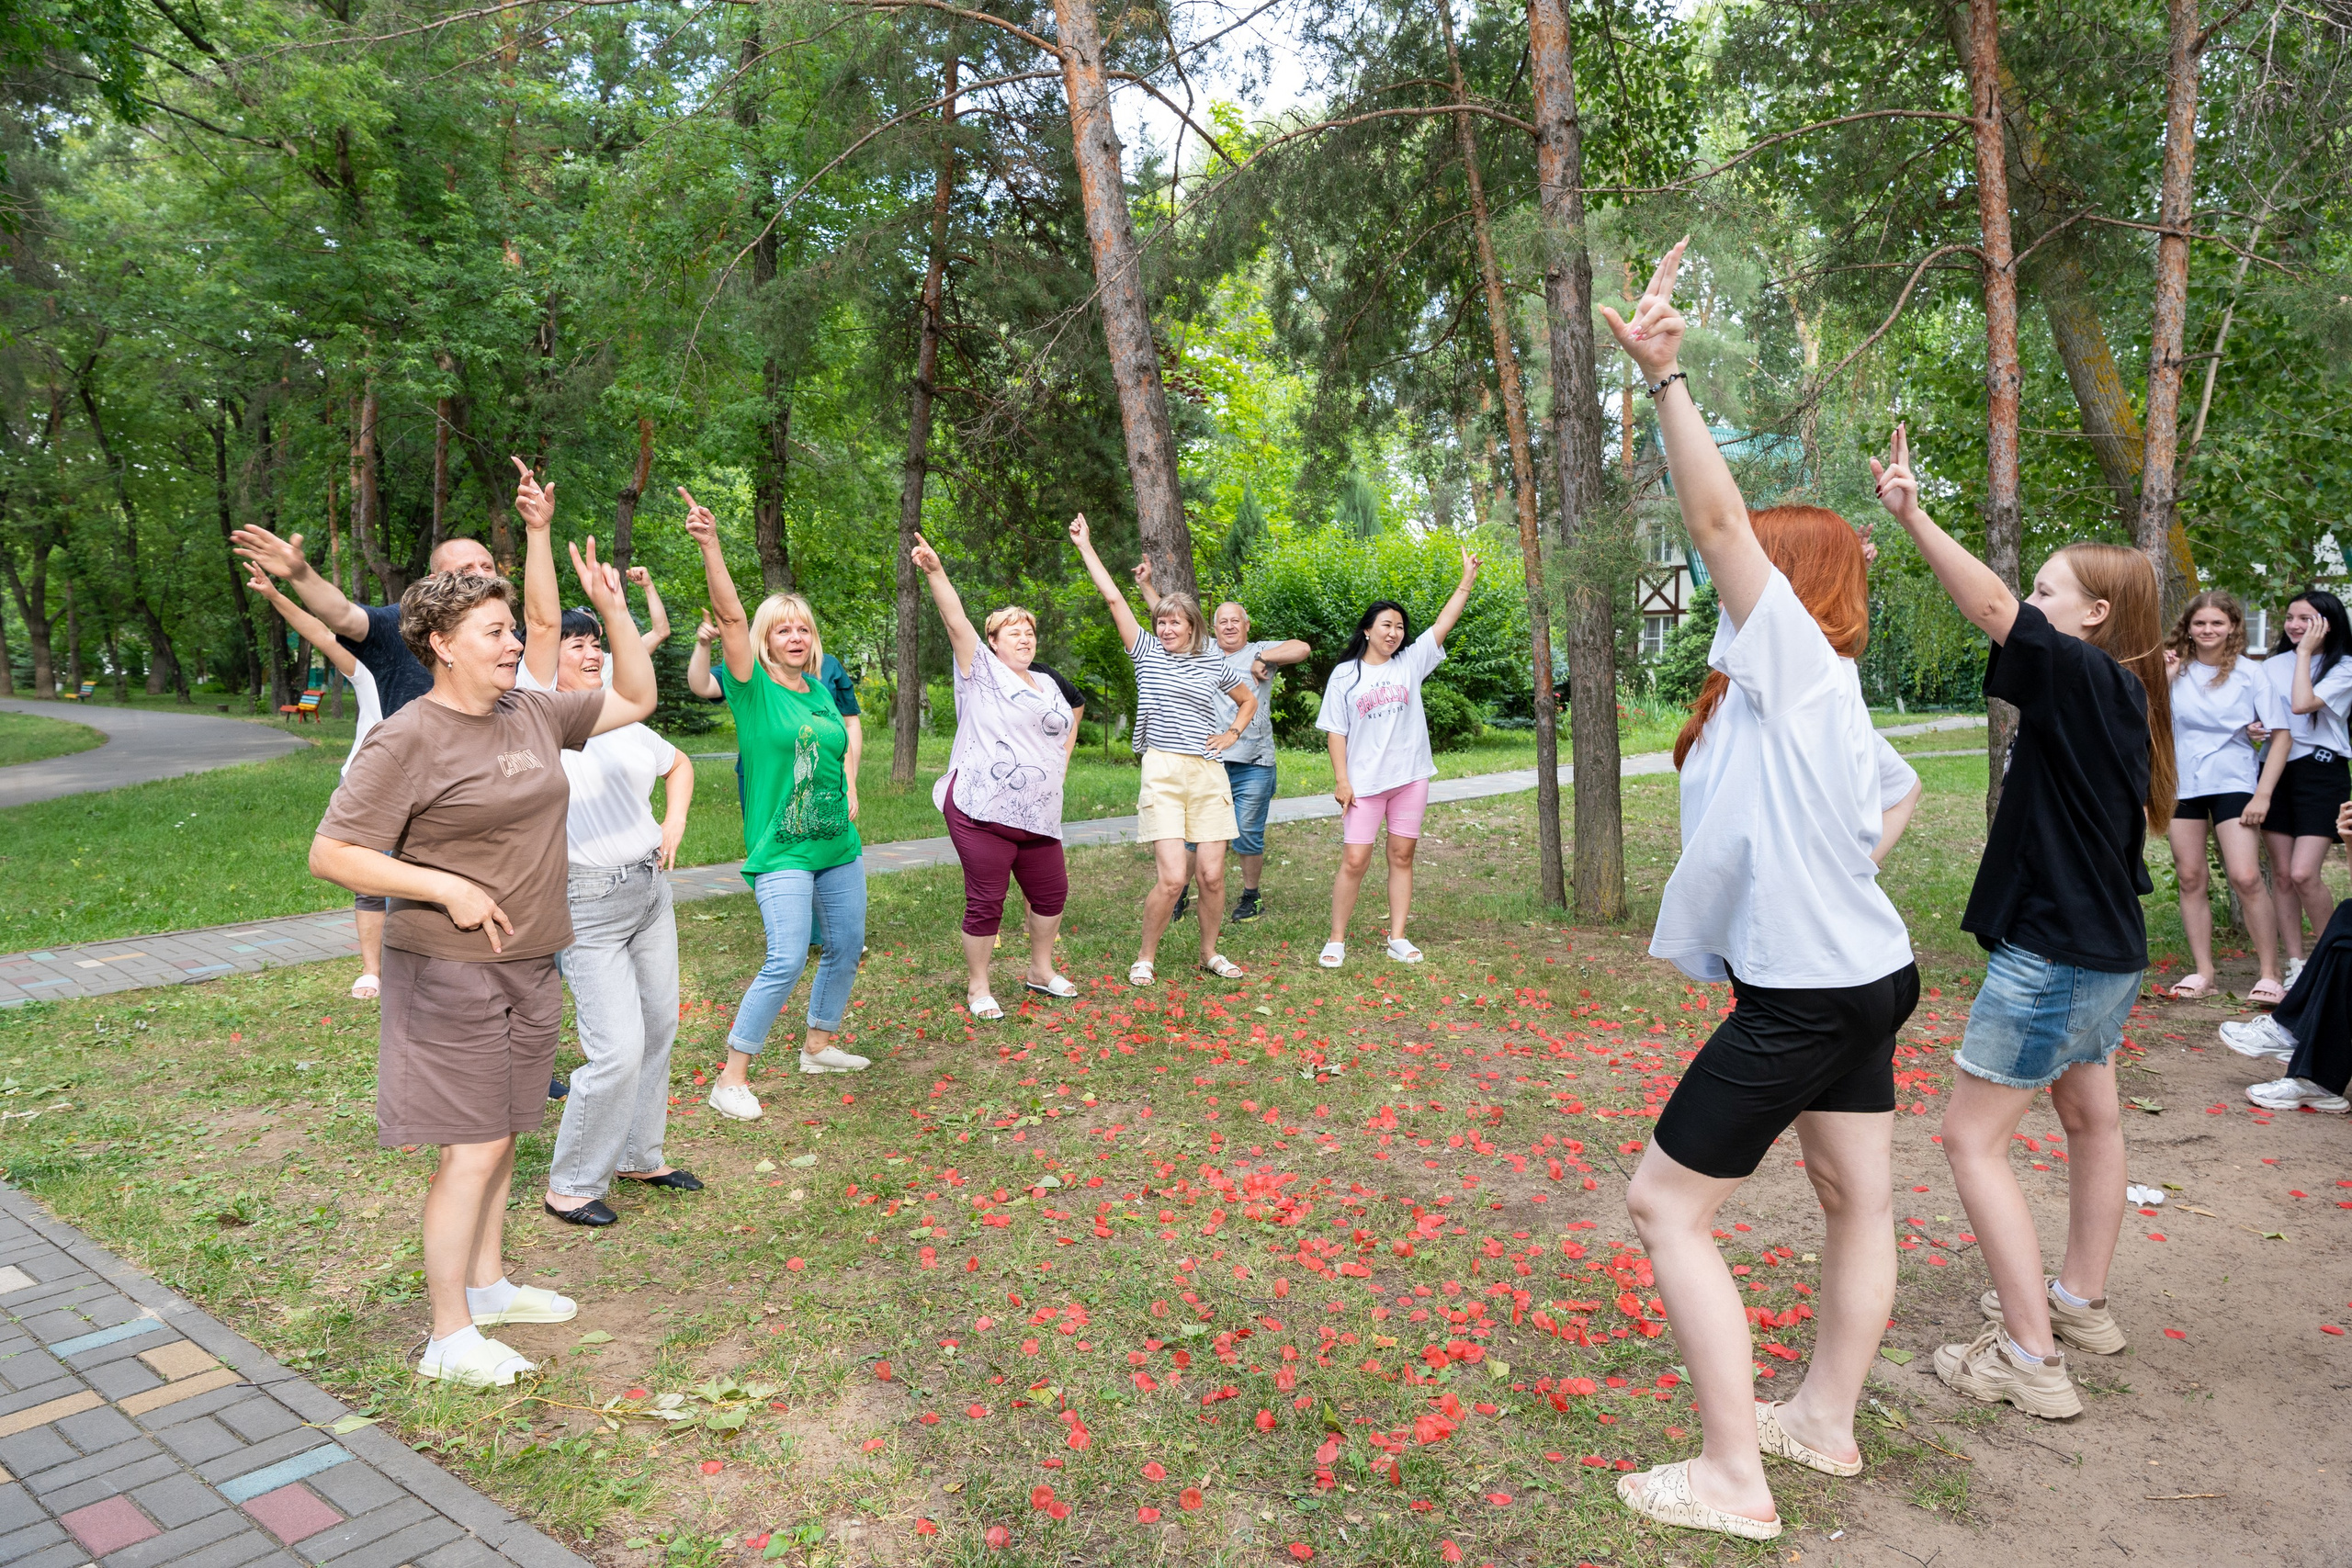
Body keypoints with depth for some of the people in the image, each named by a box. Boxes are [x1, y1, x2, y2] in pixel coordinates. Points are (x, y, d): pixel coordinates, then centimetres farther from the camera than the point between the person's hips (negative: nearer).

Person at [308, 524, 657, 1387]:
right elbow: (331, 854, -16)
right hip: (452, 972, -7)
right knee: (474, 1148, -3)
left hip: (528, 964, 7)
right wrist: (446, 888, -21)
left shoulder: (533, 714, 6)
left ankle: (488, 1284, 34)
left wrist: (613, 609, 5)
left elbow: (635, 700, 15)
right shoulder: (408, 740, -15)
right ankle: (450, 1339, 10)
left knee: (501, 1135, 17)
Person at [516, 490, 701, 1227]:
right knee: (617, 1048, -10)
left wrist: (675, 823, 13)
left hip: (650, 890, 7)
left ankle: (637, 1155, 32)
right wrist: (538, 531, -26)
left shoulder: (626, 725, 12)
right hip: (587, 904, -7)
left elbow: (680, 765, 29)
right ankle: (569, 1185, 9)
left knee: (658, 1028, 13)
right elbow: (540, 620, -18)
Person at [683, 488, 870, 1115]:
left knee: (847, 947, 14)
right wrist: (709, 544, -29)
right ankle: (731, 1078, -3)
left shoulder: (821, 689, 10)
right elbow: (730, 616, -19)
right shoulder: (754, 688, -6)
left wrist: (850, 793, 11)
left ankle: (819, 1045, 35)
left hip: (839, 845, 7)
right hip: (781, 851, -7)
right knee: (787, 960, -15)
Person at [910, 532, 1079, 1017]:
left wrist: (1060, 765, 20)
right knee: (985, 902, -2)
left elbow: (1069, 725, 33)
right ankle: (978, 987, 14)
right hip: (982, 813, -6)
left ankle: (1041, 971, 34)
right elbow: (956, 621, -14)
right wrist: (935, 572, -25)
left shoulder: (1047, 685, 18)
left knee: (1051, 893, 14)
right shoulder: (982, 671, 0)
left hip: (1037, 815, 7)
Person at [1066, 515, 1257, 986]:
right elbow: (1114, 598, 3)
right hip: (1163, 774, -3)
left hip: (1209, 775, 3)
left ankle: (1210, 952, 24)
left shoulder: (1214, 665, 11)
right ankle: (1145, 958, 9)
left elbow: (1249, 700, 28)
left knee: (1212, 874, 2)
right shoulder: (1147, 652, 6)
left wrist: (1232, 734, 11)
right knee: (1172, 878, -11)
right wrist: (1084, 545, 2)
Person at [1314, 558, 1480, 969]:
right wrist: (1341, 780, -7)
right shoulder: (1344, 675, 1)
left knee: (1402, 858, 7)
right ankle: (1336, 941, 6)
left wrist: (1466, 582, -4)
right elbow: (1335, 731, -1)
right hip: (1364, 782, -3)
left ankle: (1397, 939, 15)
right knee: (1354, 861, -5)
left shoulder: (1410, 663, 7)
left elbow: (1443, 624, 3)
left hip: (1411, 777, 3)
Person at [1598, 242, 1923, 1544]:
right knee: (1855, 1198, 18)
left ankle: (1734, 1480, 7)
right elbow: (1900, 792, 28)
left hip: (1804, 997, -10)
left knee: (1665, 1202, -2)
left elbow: (1714, 514, -24)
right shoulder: (1823, 699, 12)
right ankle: (1826, 1421, 35)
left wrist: (1664, 376, -26)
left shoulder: (1798, 660, -14)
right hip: (1862, 972, 10)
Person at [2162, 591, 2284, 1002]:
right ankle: (2202, 972, 14)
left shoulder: (2250, 673, -3)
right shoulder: (2176, 670, 3)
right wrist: (2164, 678, -10)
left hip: (2233, 784, -3)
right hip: (2183, 785, 3)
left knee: (2246, 878, -12)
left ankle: (2270, 975, 0)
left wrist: (2263, 794, -10)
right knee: (2190, 879, 6)